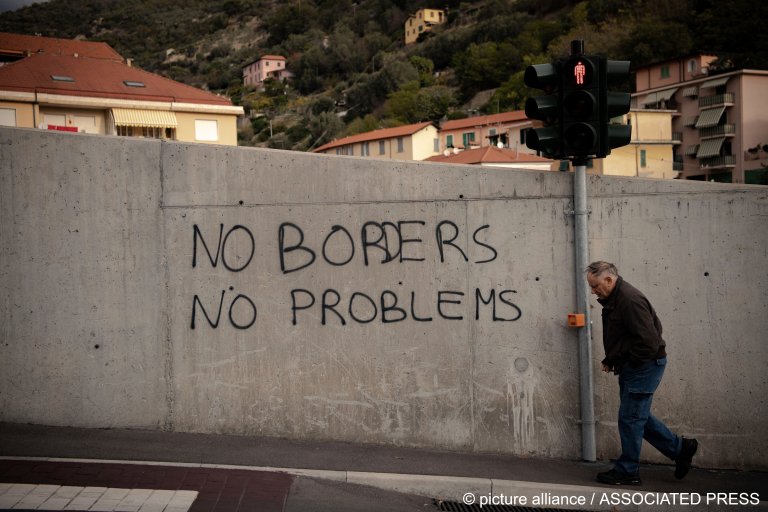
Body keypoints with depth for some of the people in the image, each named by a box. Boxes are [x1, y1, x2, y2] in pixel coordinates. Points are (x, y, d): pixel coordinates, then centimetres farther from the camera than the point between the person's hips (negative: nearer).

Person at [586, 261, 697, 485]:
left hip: (644, 366, -10)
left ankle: (627, 471, 10)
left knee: (630, 418, -2)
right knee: (638, 416, 16)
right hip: (630, 367, 10)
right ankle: (680, 448, 28)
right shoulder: (613, 299, 10)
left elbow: (649, 341, -27)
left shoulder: (631, 300, -23)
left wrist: (614, 361, -16)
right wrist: (611, 360, 9)